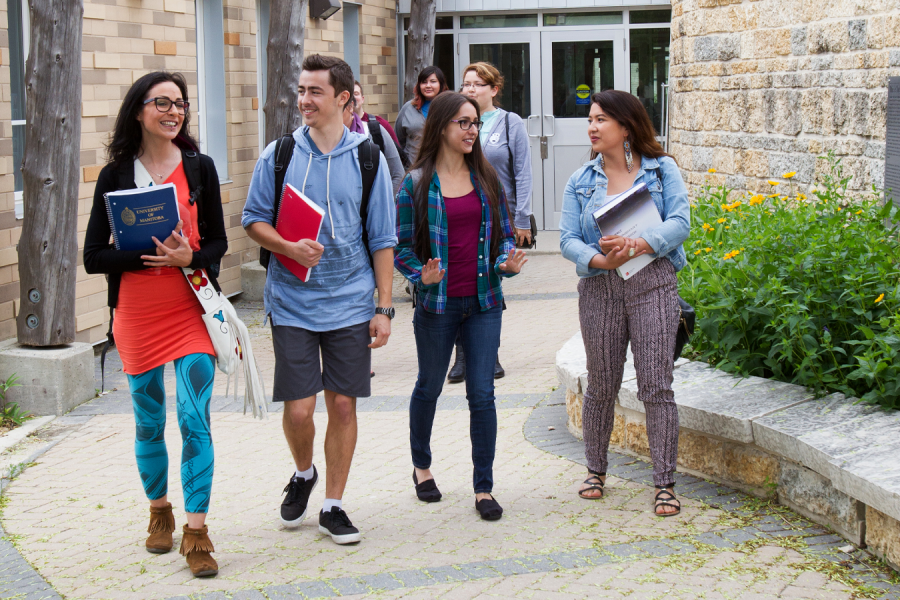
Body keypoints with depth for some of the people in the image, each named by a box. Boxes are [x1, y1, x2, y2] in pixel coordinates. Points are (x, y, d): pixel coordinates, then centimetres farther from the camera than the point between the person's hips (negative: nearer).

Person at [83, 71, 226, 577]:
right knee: (149, 422, 12)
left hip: (192, 309, 0)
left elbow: (218, 242, 5)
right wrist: (148, 255, -18)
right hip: (137, 314, 1)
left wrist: (188, 257, -17)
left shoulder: (199, 168, 2)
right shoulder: (115, 176, 0)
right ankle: (159, 511, 33)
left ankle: (197, 531, -3)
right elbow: (94, 256, -3)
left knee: (195, 419, -8)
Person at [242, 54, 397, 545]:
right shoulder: (279, 155, 1)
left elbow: (382, 240, 5)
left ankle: (332, 505, 17)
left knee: (343, 405, 4)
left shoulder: (367, 159, 2)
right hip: (292, 302, 0)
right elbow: (253, 220, 6)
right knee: (298, 408, -3)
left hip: (351, 303, 0)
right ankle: (303, 473, 28)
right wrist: (289, 248, -14)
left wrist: (384, 308, 0)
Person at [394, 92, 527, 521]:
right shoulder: (416, 183, -3)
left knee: (482, 394, -1)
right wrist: (421, 274, -18)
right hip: (437, 303, -2)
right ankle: (421, 465, 37)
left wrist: (507, 262, -8)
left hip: (483, 301, 2)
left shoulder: (487, 179, 7)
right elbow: (401, 245, -1)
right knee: (429, 387, 14)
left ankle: (483, 487, 7)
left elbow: (504, 234, 12)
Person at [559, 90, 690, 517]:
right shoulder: (580, 182, 10)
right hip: (599, 288, 2)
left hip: (652, 284, -2)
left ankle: (665, 484, 0)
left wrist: (636, 247, -23)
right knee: (601, 385, 10)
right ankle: (596, 471, 28)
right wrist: (600, 259, -18)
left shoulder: (661, 170, 3)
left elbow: (679, 222, -8)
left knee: (656, 386, -5)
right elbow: (568, 238, 2)